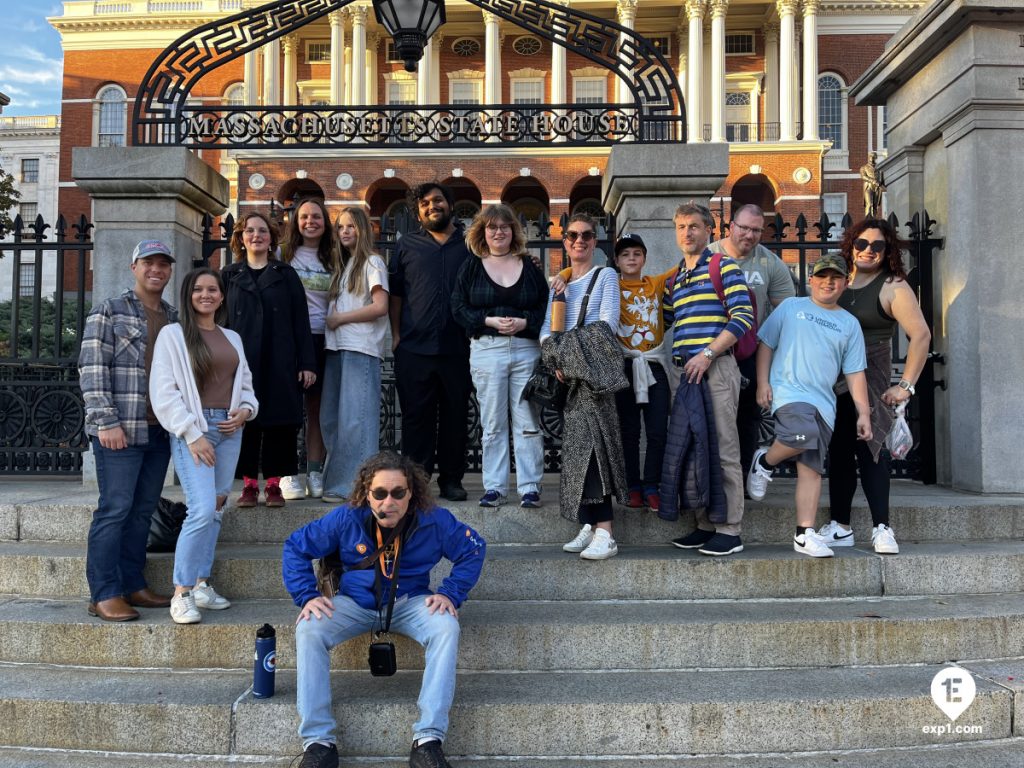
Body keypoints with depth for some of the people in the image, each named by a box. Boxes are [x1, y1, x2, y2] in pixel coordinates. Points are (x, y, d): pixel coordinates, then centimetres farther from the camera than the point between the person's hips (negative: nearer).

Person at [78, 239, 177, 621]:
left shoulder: (174, 318, 17)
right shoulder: (109, 311, 0)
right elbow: (92, 369, -7)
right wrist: (106, 421, -14)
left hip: (160, 431, 6)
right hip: (120, 430, -6)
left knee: (143, 510, 10)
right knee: (115, 509, -4)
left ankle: (132, 585, 19)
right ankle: (104, 594, 3)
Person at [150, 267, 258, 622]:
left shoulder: (232, 338, 17)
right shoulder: (172, 334, 1)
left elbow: (246, 385, 23)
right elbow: (164, 393, -6)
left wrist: (245, 410, 1)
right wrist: (192, 434, -13)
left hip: (230, 430, 6)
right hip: (192, 429, -6)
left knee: (216, 509, 7)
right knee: (202, 510, -16)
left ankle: (201, 584, 17)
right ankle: (181, 593, -8)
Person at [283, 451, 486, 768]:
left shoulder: (434, 520, -14)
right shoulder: (345, 519, -14)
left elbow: (473, 549, 0)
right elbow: (295, 546, -2)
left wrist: (451, 594, -9)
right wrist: (307, 596, -13)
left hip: (410, 602, 0)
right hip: (355, 602, 1)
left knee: (446, 628, -32)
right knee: (309, 630, -28)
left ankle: (428, 739, -28)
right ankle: (318, 741, -22)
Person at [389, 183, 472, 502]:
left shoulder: (470, 244, 9)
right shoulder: (408, 245, 12)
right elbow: (395, 293, 11)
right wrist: (396, 335, 4)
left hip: (458, 347, 0)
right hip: (414, 347, 0)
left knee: (455, 415, 6)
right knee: (416, 416, 2)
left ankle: (451, 479, 15)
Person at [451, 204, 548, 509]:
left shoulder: (530, 266, 12)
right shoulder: (470, 267, 10)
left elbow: (546, 305, 8)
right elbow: (459, 307, 3)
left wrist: (525, 322, -10)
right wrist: (489, 321, -11)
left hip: (526, 348, 1)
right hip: (486, 349, 0)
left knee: (528, 421, -1)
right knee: (492, 423, 3)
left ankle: (530, 487, 6)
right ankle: (494, 487, 9)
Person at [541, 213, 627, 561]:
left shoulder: (605, 276, 8)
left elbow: (608, 324, -5)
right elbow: (546, 328, 10)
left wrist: (576, 356, -11)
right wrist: (556, 360, -8)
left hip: (594, 369, -5)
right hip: (568, 373, 6)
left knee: (591, 441, -16)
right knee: (575, 444, 3)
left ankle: (604, 533, -20)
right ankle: (589, 526, 10)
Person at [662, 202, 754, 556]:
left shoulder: (724, 267, 1)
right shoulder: (673, 281, 21)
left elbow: (743, 316, -9)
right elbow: (662, 323, 27)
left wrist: (707, 355, -15)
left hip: (717, 367, -7)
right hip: (685, 370, 7)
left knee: (723, 448, -5)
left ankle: (729, 530, 2)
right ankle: (705, 524, 18)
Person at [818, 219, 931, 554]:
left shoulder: (893, 287, -5)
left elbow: (921, 335, -11)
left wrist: (906, 385, -15)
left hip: (870, 378, -5)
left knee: (868, 448, -8)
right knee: (838, 450, 8)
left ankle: (881, 529, -1)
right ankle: (839, 527, 16)